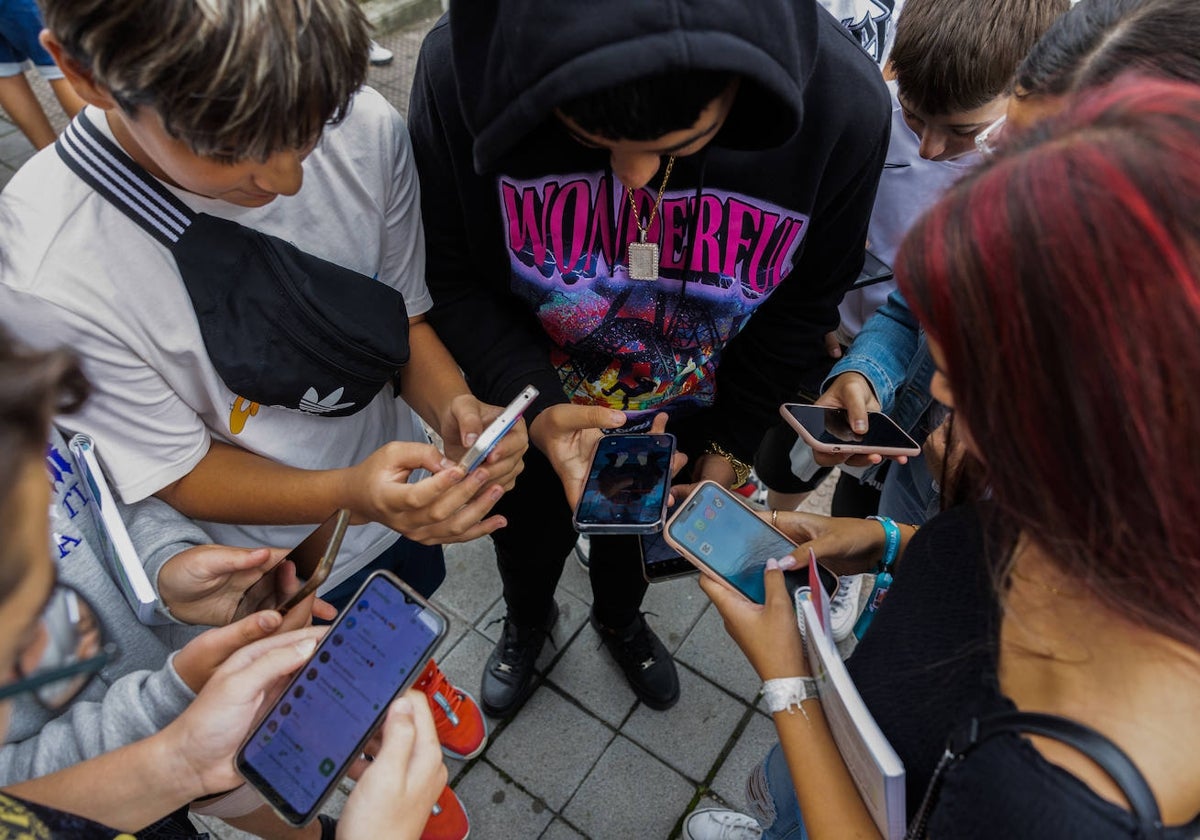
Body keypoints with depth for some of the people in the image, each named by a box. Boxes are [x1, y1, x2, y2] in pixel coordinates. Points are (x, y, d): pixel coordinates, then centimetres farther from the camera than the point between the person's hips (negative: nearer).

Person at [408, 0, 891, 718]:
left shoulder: (847, 100, -30)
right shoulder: (461, 70, -33)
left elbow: (806, 300, -12)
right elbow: (453, 276, -18)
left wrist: (730, 444, -9)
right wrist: (535, 407, -33)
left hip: (686, 419, 1)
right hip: (533, 413, 0)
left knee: (635, 538, 31)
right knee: (527, 539, 29)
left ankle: (621, 619, 69)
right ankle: (527, 621, 68)